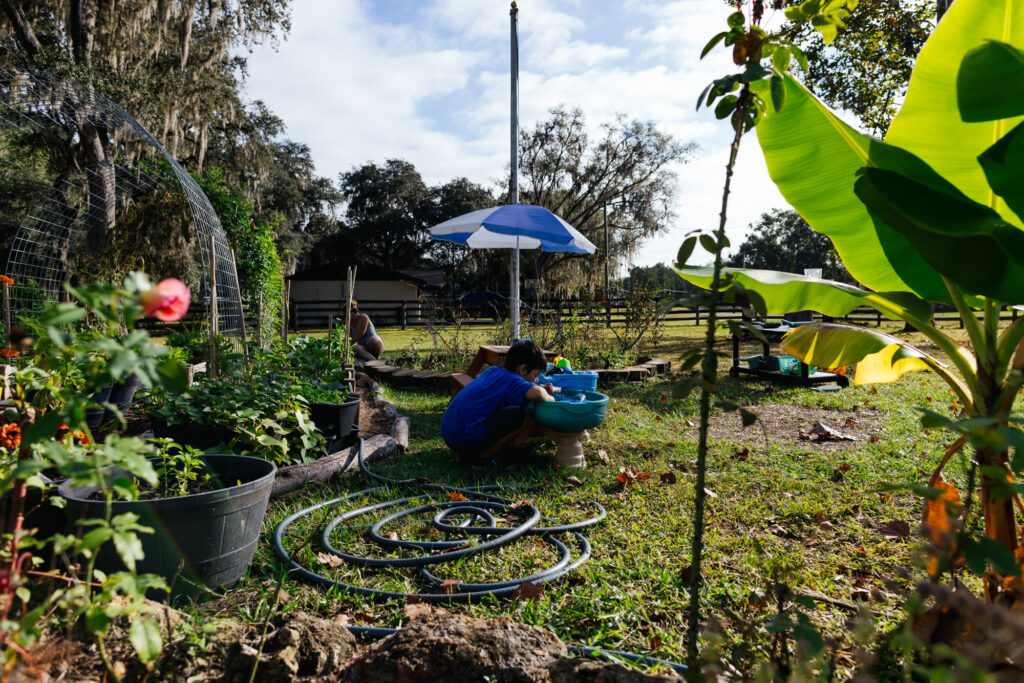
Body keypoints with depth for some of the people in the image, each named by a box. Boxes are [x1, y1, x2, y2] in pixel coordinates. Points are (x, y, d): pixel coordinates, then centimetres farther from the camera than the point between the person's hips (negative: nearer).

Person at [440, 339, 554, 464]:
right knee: (528, 423, -11)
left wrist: (540, 388, 21)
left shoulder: (492, 370, 15)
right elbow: (537, 394, -29)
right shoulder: (511, 379, -10)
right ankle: (481, 456, -3)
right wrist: (549, 398, -5)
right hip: (466, 439, -9)